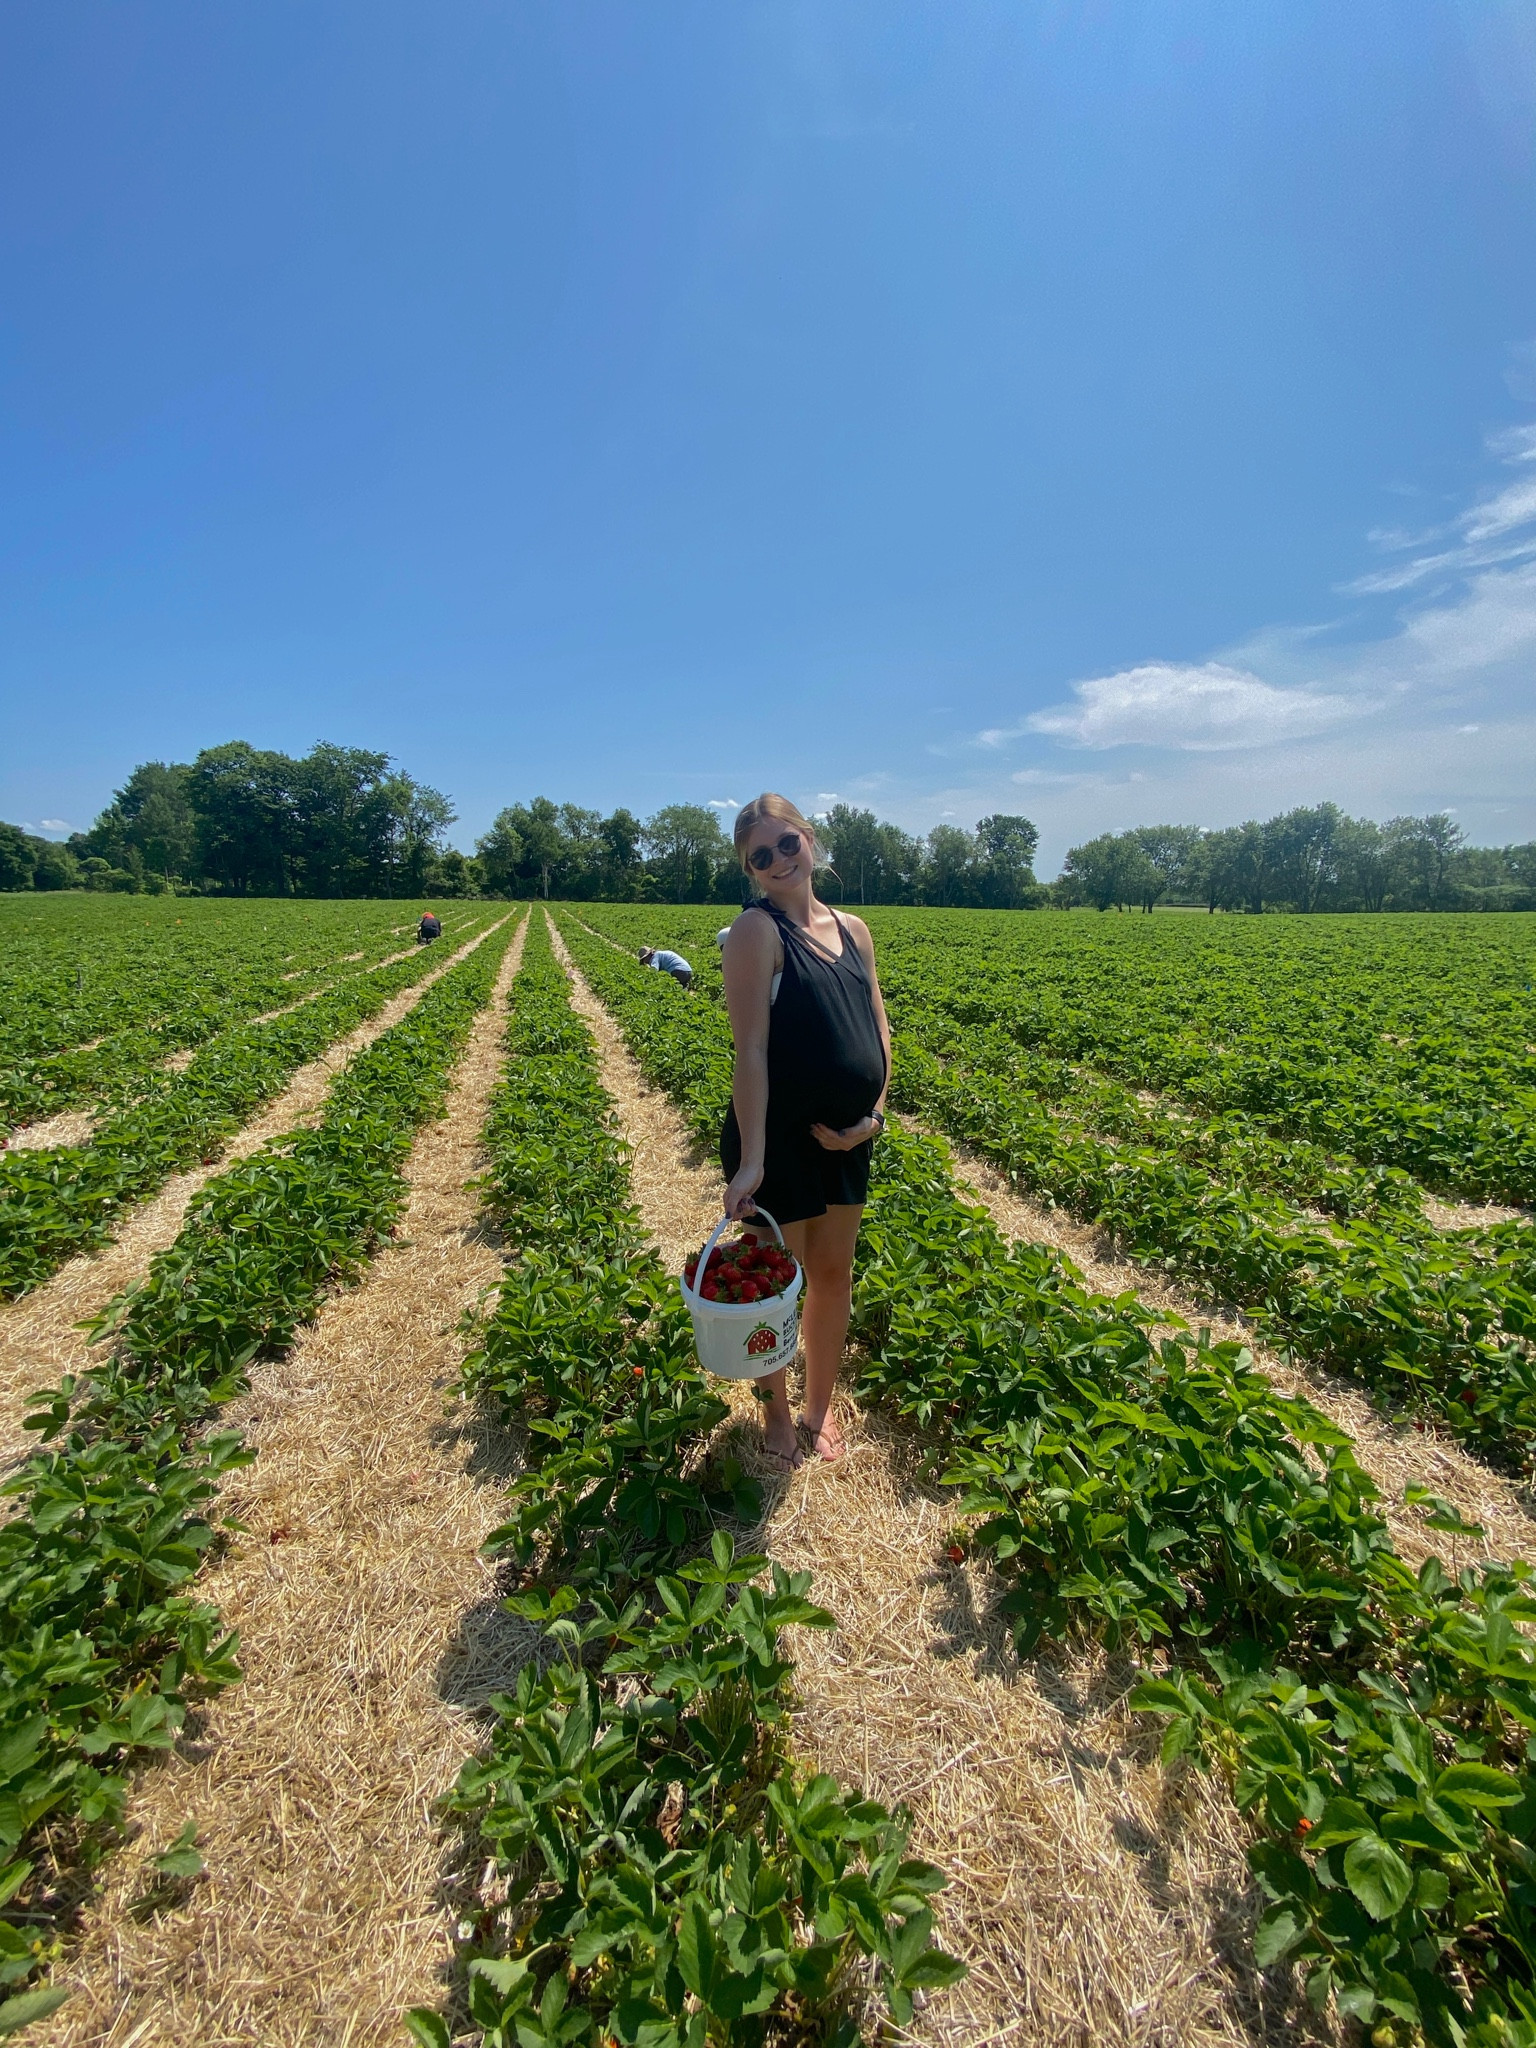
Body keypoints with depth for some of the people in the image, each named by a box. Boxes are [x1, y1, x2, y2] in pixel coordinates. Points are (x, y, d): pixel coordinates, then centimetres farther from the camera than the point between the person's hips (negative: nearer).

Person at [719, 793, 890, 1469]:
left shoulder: (853, 929, 6)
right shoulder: (757, 930, -13)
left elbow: (878, 1030, 8)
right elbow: (751, 1048, -20)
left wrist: (873, 1115, -5)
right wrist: (750, 1158, -24)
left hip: (845, 1138, 6)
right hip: (777, 1140, -6)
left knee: (834, 1276, 19)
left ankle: (820, 1408, 43)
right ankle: (776, 1412, 39)